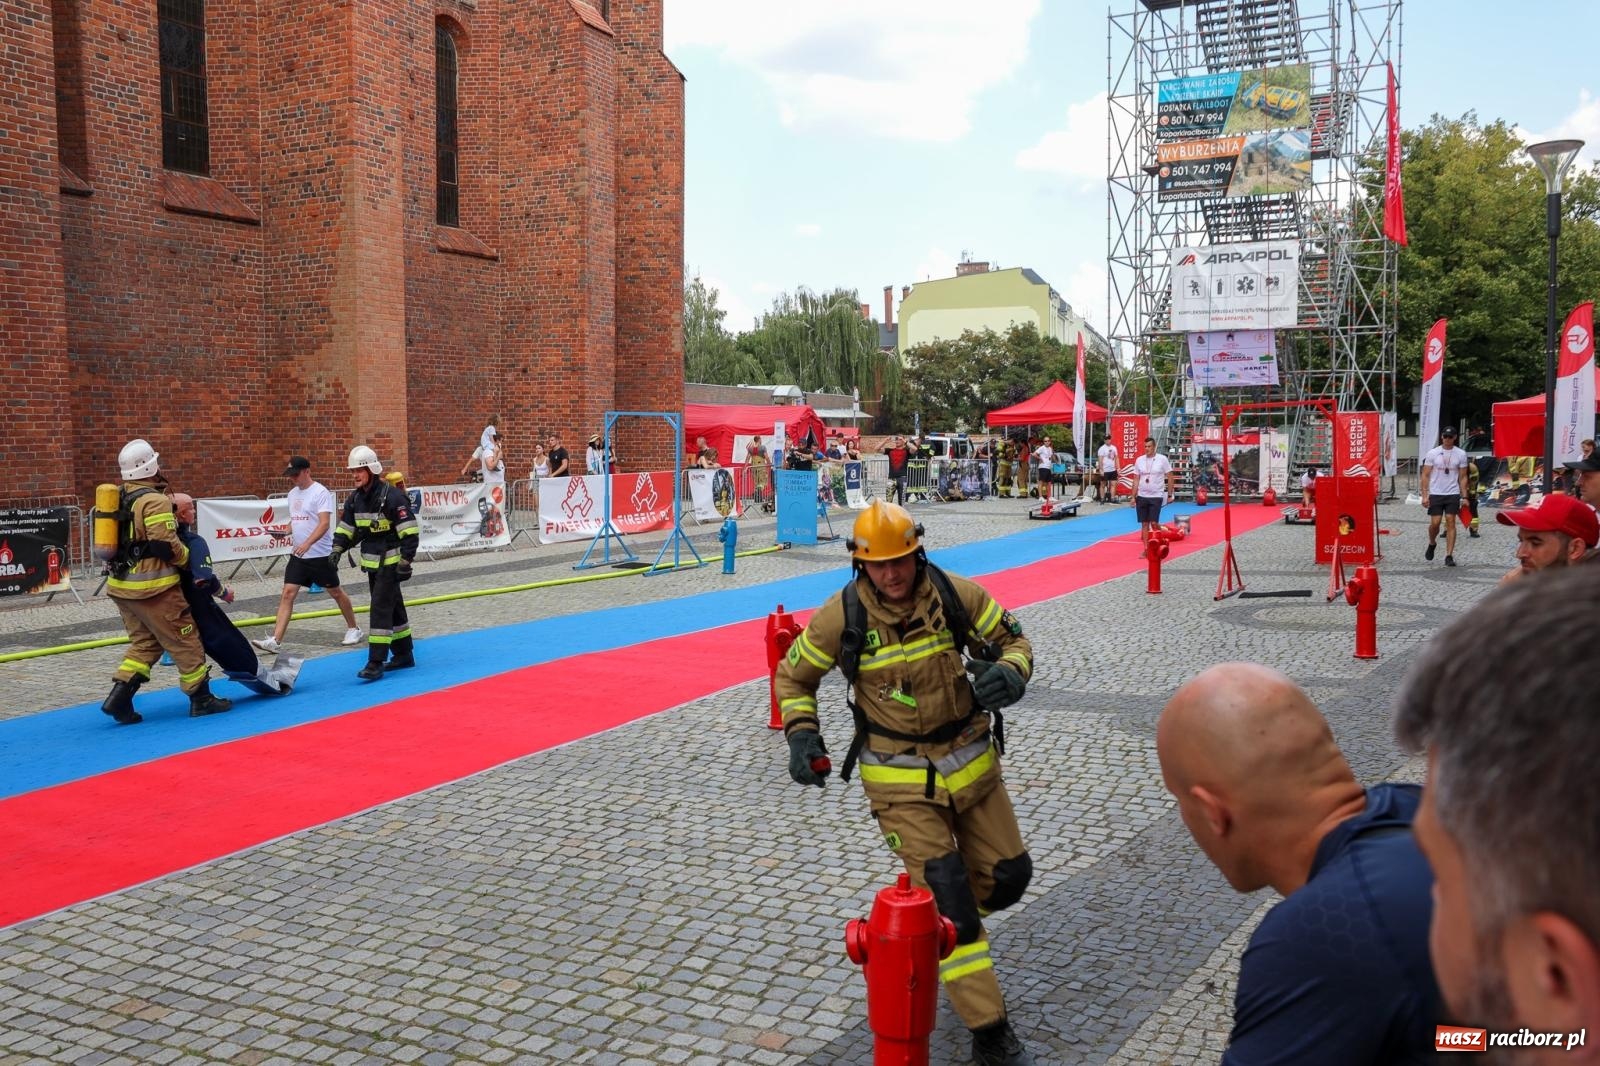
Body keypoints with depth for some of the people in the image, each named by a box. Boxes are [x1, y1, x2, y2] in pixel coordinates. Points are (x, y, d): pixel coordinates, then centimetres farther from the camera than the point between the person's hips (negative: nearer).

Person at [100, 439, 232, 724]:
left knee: (144, 642, 16)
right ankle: (201, 698, 9)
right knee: (185, 641, 2)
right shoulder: (155, 500, -16)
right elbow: (166, 545, -20)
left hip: (121, 585, 9)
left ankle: (119, 696, 7)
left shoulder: (121, 499, 11)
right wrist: (187, 558, -3)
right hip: (152, 587, -9)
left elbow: (127, 540, 16)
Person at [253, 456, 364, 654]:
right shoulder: (292, 493, 11)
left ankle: (353, 629, 27)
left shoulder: (320, 492, -14)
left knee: (335, 592, 8)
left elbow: (325, 523, -22)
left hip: (321, 555, -6)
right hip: (298, 555, 6)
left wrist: (307, 543, -34)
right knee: (287, 593, -3)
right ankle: (275, 641, -8)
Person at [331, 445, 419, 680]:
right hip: (372, 563, 8)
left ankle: (376, 662, -12)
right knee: (393, 607, 15)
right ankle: (403, 654, 26)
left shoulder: (391, 496, -17)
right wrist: (337, 551, 0)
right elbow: (345, 529, 15)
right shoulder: (355, 499, 7)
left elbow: (409, 532, -18)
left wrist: (405, 562, -21)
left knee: (381, 608, -12)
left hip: (390, 562, -8)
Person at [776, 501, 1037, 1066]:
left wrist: (1009, 673, -20)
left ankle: (933, 920, 42)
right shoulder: (842, 616, -14)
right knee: (945, 894, -10)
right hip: (901, 779, -3)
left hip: (971, 760, 4)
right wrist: (801, 735, -13)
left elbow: (1012, 639, 3)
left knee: (1008, 877, 10)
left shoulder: (956, 594, -11)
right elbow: (793, 677, 2)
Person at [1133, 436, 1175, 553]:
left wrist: (1170, 495, -2)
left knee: (1154, 523, -11)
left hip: (1156, 496, -4)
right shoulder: (1139, 460, 5)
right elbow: (1136, 480, 10)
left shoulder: (1162, 459, -5)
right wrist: (1133, 497, 6)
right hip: (1142, 496, 4)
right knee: (1144, 524, 5)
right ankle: (1146, 549, 9)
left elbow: (1170, 477, 0)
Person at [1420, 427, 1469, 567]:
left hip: (1453, 494, 1)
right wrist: (1425, 495, -7)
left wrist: (1464, 497, 0)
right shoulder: (1432, 453, 0)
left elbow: (1463, 477, 7)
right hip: (1435, 494, -1)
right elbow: (1425, 475, 1)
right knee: (1435, 523, -4)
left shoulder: (1461, 454, 3)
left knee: (1451, 523, -4)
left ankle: (1449, 556, -3)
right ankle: (1432, 544, 27)